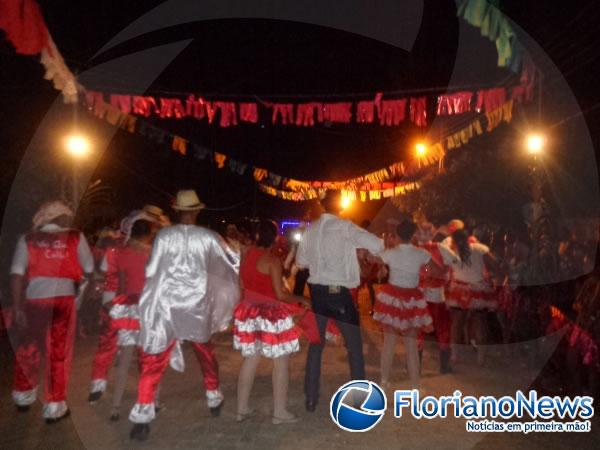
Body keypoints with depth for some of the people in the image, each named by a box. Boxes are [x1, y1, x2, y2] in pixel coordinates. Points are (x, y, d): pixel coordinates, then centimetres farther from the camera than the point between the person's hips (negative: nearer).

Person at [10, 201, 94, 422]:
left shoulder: (28, 240, 3)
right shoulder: (76, 238, 1)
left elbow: (17, 274, -4)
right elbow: (89, 270, 3)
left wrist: (17, 307, -2)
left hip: (34, 299, 2)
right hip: (64, 298, -1)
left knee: (27, 350, 21)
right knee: (59, 354, 9)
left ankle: (24, 396, 37)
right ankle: (54, 406, 16)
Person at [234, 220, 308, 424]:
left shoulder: (246, 256, 4)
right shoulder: (272, 260, -15)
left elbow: (242, 287, 13)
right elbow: (280, 294, -16)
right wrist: (301, 299, 0)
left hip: (249, 312, 7)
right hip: (270, 315, -7)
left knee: (250, 360, 16)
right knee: (281, 362, 6)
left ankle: (242, 409, 24)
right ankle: (279, 412, 13)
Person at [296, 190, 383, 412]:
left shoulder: (311, 229, 2)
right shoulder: (345, 227, -12)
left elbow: (301, 261, 12)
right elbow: (377, 245, -19)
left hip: (316, 291, 5)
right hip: (339, 292, -4)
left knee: (315, 344, 15)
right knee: (354, 345, 11)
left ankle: (311, 398, 20)